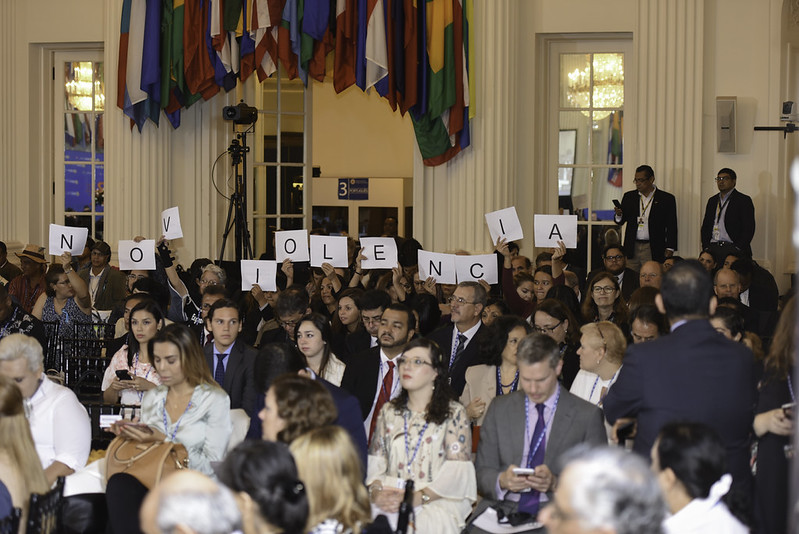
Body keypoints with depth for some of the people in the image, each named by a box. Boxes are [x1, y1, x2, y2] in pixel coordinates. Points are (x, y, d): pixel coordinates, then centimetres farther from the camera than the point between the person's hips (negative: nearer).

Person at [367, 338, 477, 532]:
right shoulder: (388, 412, 18)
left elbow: (457, 472, -7)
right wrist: (376, 493, -10)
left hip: (437, 500, -3)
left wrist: (418, 498, -19)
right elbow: (375, 461, 11)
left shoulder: (454, 414, 3)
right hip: (390, 497, 3)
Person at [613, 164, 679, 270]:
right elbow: (620, 221, 14)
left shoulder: (667, 199, 2)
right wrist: (618, 215, -10)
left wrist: (670, 249, -4)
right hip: (632, 248, 3)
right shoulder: (629, 197, 12)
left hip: (653, 250, -3)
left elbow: (671, 226, 3)